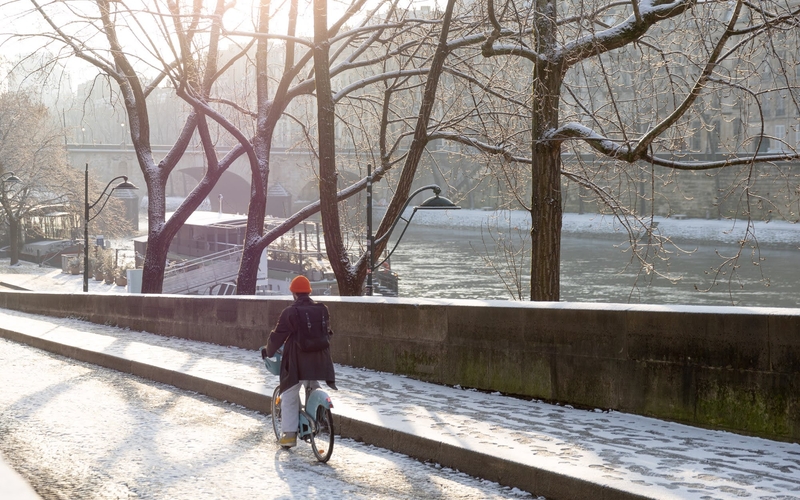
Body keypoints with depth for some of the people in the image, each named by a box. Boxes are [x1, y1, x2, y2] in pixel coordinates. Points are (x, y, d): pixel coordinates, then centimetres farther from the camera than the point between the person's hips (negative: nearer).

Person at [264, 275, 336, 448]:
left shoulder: (290, 312, -9)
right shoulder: (322, 310, 6)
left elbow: (277, 336, -4)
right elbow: (328, 333, 16)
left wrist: (269, 352, 12)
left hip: (297, 362, -5)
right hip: (319, 361, 5)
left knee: (289, 396, 3)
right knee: (313, 393, 23)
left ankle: (289, 434, -1)